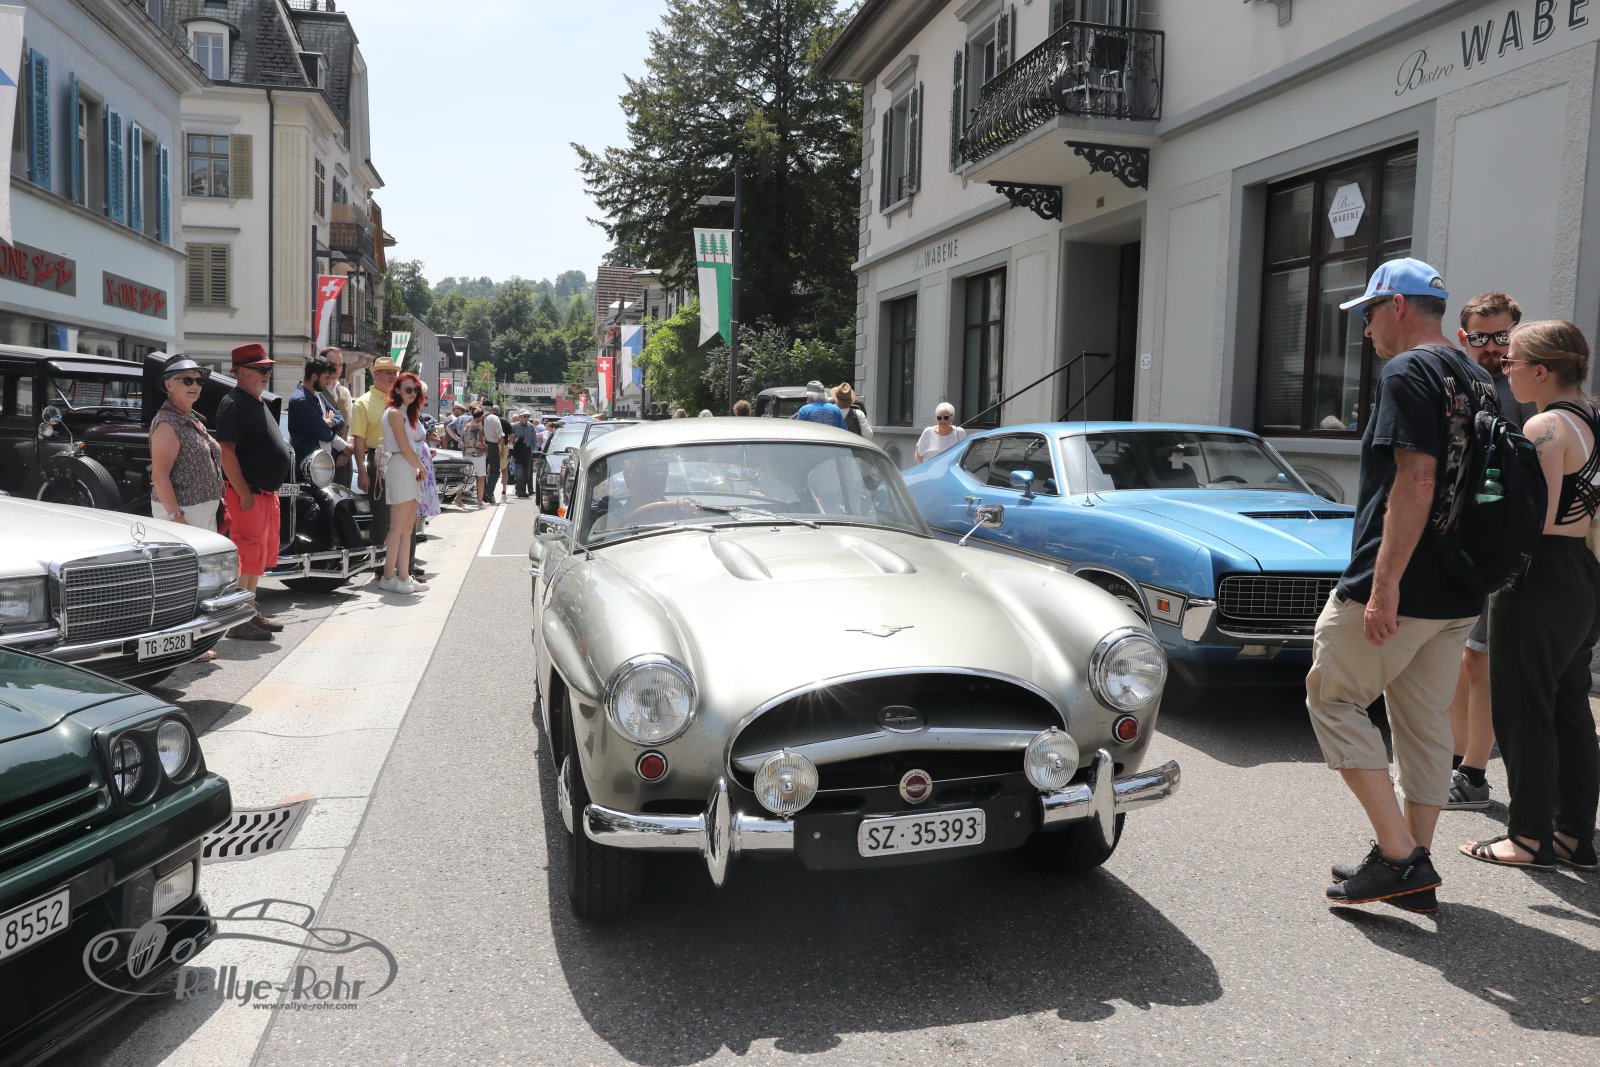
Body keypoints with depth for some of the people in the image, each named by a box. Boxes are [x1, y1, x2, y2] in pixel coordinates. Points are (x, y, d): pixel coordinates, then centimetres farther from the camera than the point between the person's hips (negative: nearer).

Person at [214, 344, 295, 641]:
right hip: (248, 494, -10)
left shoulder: (257, 403, 17)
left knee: (261, 554, 15)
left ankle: (252, 613, 25)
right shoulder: (233, 404, -13)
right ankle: (238, 621, -1)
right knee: (248, 556, -7)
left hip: (267, 492, 10)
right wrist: (244, 493, -23)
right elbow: (226, 452, -20)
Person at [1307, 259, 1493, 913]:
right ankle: (1415, 872, 20)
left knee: (1332, 698, 3)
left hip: (1401, 587, -9)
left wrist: (1384, 583, -24)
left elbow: (1416, 480, -23)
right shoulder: (1477, 381, 17)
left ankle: (1397, 851, -2)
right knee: (1425, 722, 13)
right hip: (1459, 594, 9)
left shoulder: (1408, 372, -12)